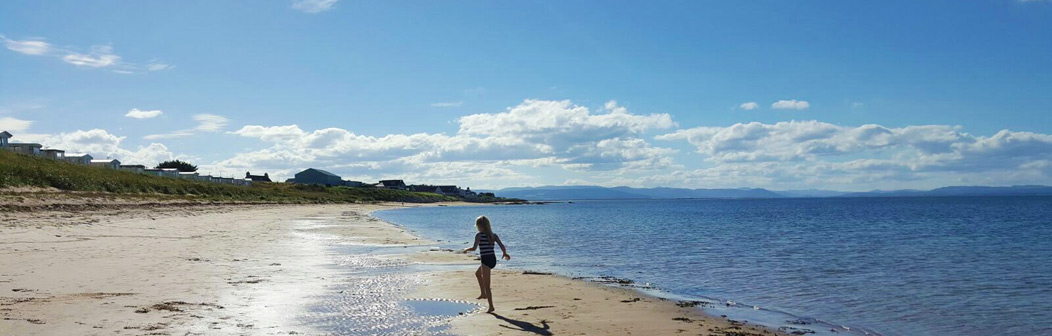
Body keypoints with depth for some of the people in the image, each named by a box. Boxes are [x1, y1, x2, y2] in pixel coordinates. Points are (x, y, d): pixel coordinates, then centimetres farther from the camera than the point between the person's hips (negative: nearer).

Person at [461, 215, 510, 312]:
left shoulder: (479, 235, -9)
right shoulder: (493, 235, 7)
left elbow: (474, 248, -20)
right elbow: (502, 246, -1)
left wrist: (466, 250, 0)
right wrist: (505, 253, 18)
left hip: (486, 260, -7)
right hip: (493, 260, 7)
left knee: (486, 286, 1)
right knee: (477, 273, 34)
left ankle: (491, 306, 3)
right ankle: (483, 294, 36)